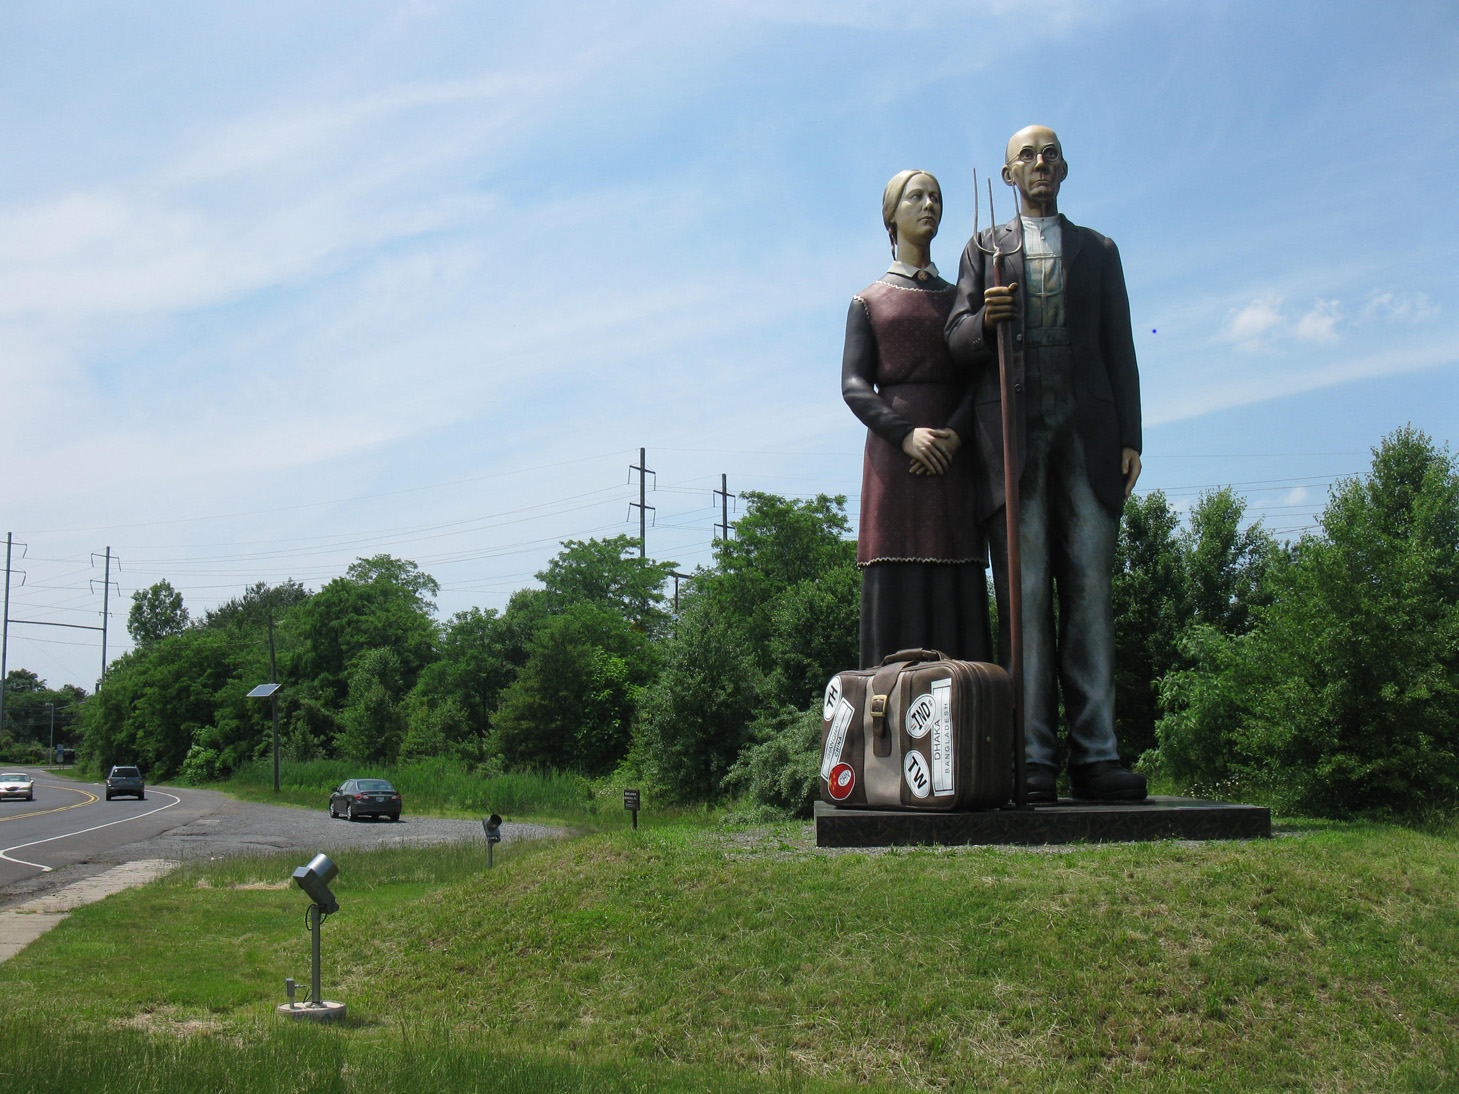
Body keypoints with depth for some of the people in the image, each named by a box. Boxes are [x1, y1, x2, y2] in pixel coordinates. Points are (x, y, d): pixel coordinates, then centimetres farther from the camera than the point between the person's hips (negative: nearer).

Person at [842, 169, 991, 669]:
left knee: (956, 588, -5)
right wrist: (906, 435, -15)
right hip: (893, 452, -2)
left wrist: (954, 434, -11)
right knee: (896, 587, -8)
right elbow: (853, 385, 2)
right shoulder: (868, 301, 13)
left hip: (954, 457, 2)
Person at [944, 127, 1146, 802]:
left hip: (1087, 436, 1)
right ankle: (1031, 757, -8)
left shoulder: (1098, 251, 21)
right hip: (1012, 435, -1)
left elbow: (1119, 349, 14)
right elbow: (958, 343, 10)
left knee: (1090, 589, -4)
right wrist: (985, 320, -14)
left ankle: (1095, 754, -4)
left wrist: (1130, 436, 3)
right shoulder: (985, 249, 19)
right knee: (1023, 593, -8)